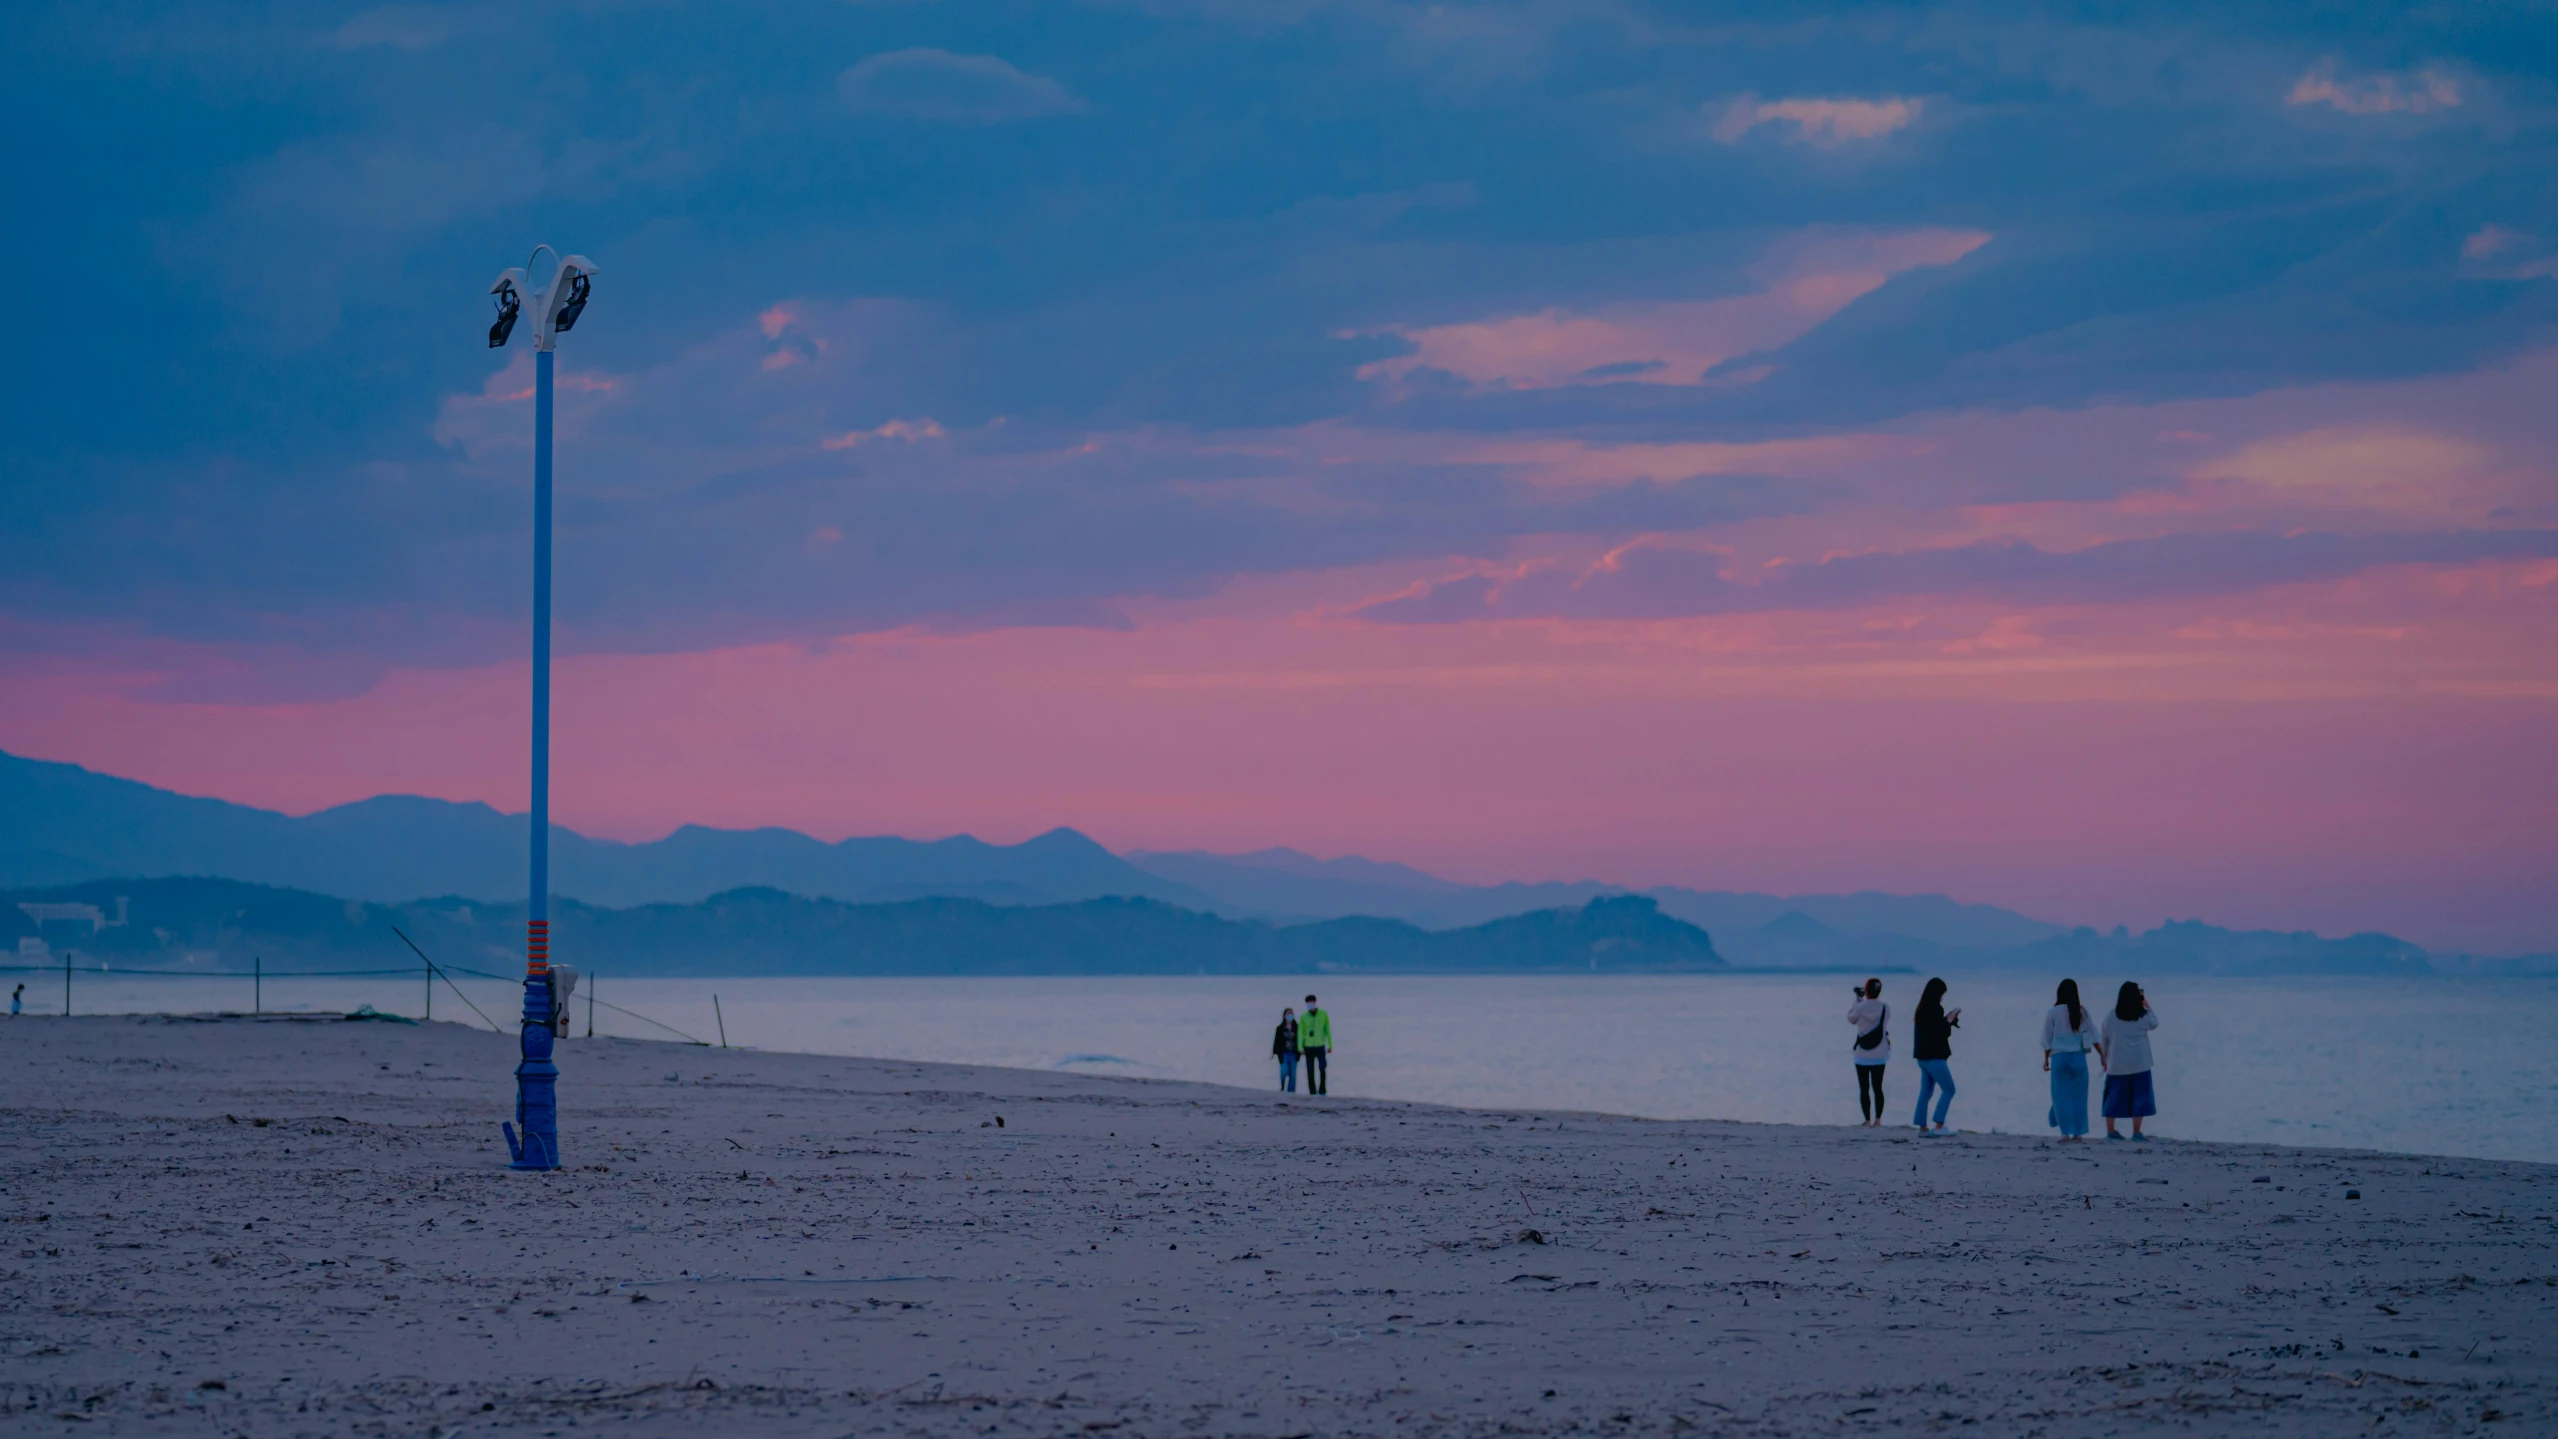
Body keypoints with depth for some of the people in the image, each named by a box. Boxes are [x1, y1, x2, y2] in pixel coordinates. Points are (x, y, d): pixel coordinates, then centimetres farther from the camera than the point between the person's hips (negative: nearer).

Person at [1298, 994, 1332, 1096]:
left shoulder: (1323, 1015, 0)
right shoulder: (1304, 1017, 0)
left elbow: (1328, 1030, 5)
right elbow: (1300, 1032, 0)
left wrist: (1330, 1045, 4)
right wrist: (1300, 1047, -6)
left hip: (1320, 1046, -1)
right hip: (1308, 1047, 1)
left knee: (1322, 1068, -8)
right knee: (1310, 1071, 3)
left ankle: (1322, 1091, 1)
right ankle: (1312, 1092, 8)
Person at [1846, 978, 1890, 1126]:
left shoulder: (1860, 1008, -15)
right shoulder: (1885, 1008, -8)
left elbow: (1851, 1019, 4)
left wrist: (1858, 1000, 13)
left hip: (1862, 1056, -2)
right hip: (1880, 1056, 2)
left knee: (1864, 1089, 5)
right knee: (1877, 1088, 13)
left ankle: (1868, 1121, 3)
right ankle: (1878, 1119, 11)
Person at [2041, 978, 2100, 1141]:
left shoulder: (2053, 1012, -4)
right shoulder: (2082, 1011, 1)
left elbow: (2047, 1039, 0)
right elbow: (2092, 1035, 3)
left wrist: (2046, 1059, 10)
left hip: (2059, 1057, -2)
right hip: (2078, 1056, 2)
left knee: (2062, 1095, 4)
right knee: (2078, 1096, 7)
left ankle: (2066, 1132, -1)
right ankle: (2078, 1133, 7)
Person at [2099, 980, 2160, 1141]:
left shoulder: (2111, 1018, -3)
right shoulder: (2143, 1017, -6)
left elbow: (2103, 1040, 6)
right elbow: (2154, 1024, 16)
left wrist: (2103, 1057, 20)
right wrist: (2147, 1007, 19)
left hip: (2117, 1065, 2)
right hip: (2139, 1064, -2)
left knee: (2114, 1097, 10)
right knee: (2139, 1097, 4)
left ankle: (2110, 1131, 13)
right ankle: (2136, 1132, 2)